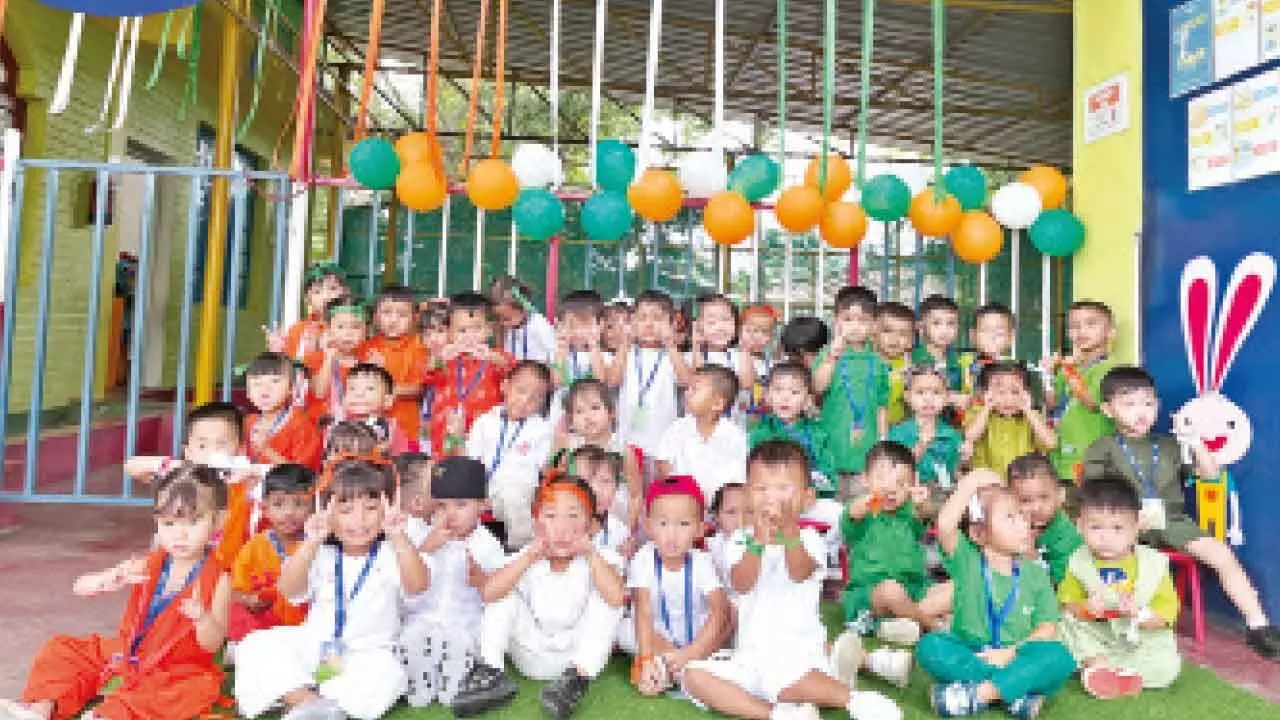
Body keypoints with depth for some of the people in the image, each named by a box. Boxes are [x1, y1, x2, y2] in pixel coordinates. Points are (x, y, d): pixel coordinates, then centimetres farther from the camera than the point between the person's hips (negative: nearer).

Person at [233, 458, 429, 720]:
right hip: (313, 646, 3)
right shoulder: (320, 554, 2)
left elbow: (417, 586, -25)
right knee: (257, 645, -15)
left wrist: (399, 537, -40)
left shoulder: (390, 554, -5)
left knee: (383, 676, -33)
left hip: (368, 654, -3)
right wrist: (311, 543, -30)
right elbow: (288, 590, -15)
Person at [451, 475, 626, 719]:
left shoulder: (598, 558, -12)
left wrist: (590, 553, -30)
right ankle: (491, 672, -16)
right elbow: (488, 593, -24)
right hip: (530, 657, 2)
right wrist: (529, 557, -29)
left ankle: (577, 678, -28)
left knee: (605, 597, -24)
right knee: (505, 592, -12)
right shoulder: (529, 558, -7)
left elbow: (616, 597, -35)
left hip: (578, 655, -2)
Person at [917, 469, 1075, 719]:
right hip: (968, 656, -1)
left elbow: (1047, 630, 1)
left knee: (1059, 657, -27)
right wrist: (970, 483, -11)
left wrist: (1011, 653, -16)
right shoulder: (966, 561, 0)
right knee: (930, 645, -29)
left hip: (1018, 660, 1)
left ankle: (976, 694, -29)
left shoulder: (1035, 574, 7)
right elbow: (945, 525, -21)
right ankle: (1016, 691, -26)